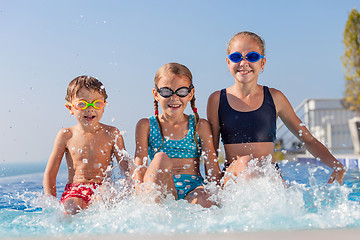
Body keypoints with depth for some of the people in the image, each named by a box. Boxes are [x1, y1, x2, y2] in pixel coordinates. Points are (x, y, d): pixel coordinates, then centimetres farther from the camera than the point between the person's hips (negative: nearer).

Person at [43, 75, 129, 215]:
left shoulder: (112, 134, 5)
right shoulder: (66, 135, 5)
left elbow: (127, 169, 6)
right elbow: (49, 174, 7)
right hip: (74, 190, 0)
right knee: (72, 208, -34)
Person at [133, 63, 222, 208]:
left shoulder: (200, 126, 12)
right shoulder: (146, 126, 10)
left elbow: (213, 170, 7)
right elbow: (139, 167, 1)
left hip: (193, 189, -1)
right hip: (161, 190, 1)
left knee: (203, 201, -38)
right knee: (161, 158, -30)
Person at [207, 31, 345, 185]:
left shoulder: (274, 98, 8)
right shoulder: (217, 100, 6)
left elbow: (309, 140, 14)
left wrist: (337, 166, -1)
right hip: (232, 178, -2)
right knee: (244, 163, -31)